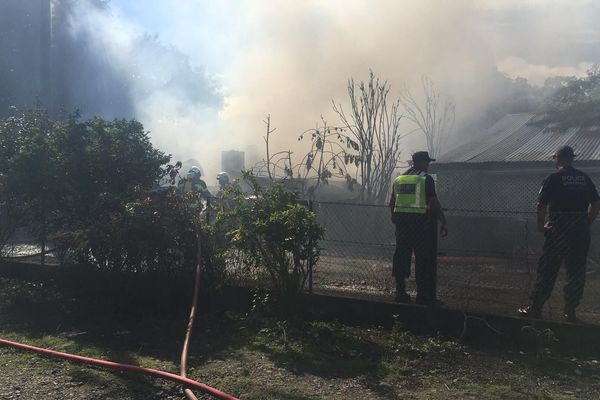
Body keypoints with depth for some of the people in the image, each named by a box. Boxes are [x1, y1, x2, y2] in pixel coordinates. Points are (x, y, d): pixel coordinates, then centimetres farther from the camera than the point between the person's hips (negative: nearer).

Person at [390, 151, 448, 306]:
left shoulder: (399, 179, 12)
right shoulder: (426, 179, -6)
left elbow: (392, 203, 16)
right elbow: (434, 203, -13)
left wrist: (394, 219, 27)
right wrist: (443, 222, -8)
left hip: (402, 222, 6)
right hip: (422, 222, -6)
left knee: (402, 257, 12)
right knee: (425, 259, 1)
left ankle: (400, 292, 16)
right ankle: (423, 295, 2)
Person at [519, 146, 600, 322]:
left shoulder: (554, 178, -6)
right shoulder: (584, 178, 8)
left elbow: (541, 205, -12)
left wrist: (541, 225, -1)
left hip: (558, 230, -4)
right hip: (581, 231, 4)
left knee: (547, 270, 2)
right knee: (576, 272, 10)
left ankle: (535, 308, 6)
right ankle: (571, 311, 15)